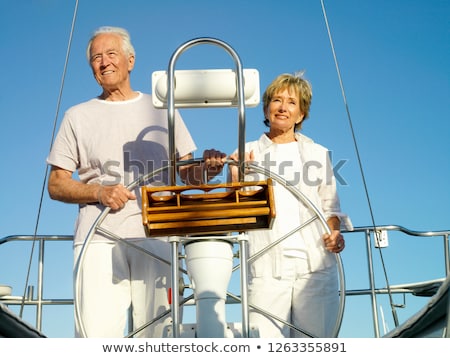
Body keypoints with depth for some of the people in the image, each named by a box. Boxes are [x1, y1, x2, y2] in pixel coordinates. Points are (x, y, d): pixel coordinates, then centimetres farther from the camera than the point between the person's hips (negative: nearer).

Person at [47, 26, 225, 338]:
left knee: (153, 336, -1)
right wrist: (99, 191, -9)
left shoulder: (161, 110, 17)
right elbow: (56, 185, 10)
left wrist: (205, 169, -7)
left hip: (156, 238, 1)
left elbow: (186, 174, 17)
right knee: (97, 334, -13)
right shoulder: (78, 116, 15)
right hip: (100, 239, -1)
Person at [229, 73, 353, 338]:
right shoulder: (248, 153, 11)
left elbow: (330, 207, 17)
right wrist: (236, 179, -9)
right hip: (267, 265, -1)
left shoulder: (317, 154, 16)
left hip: (316, 265, 2)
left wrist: (334, 232, -3)